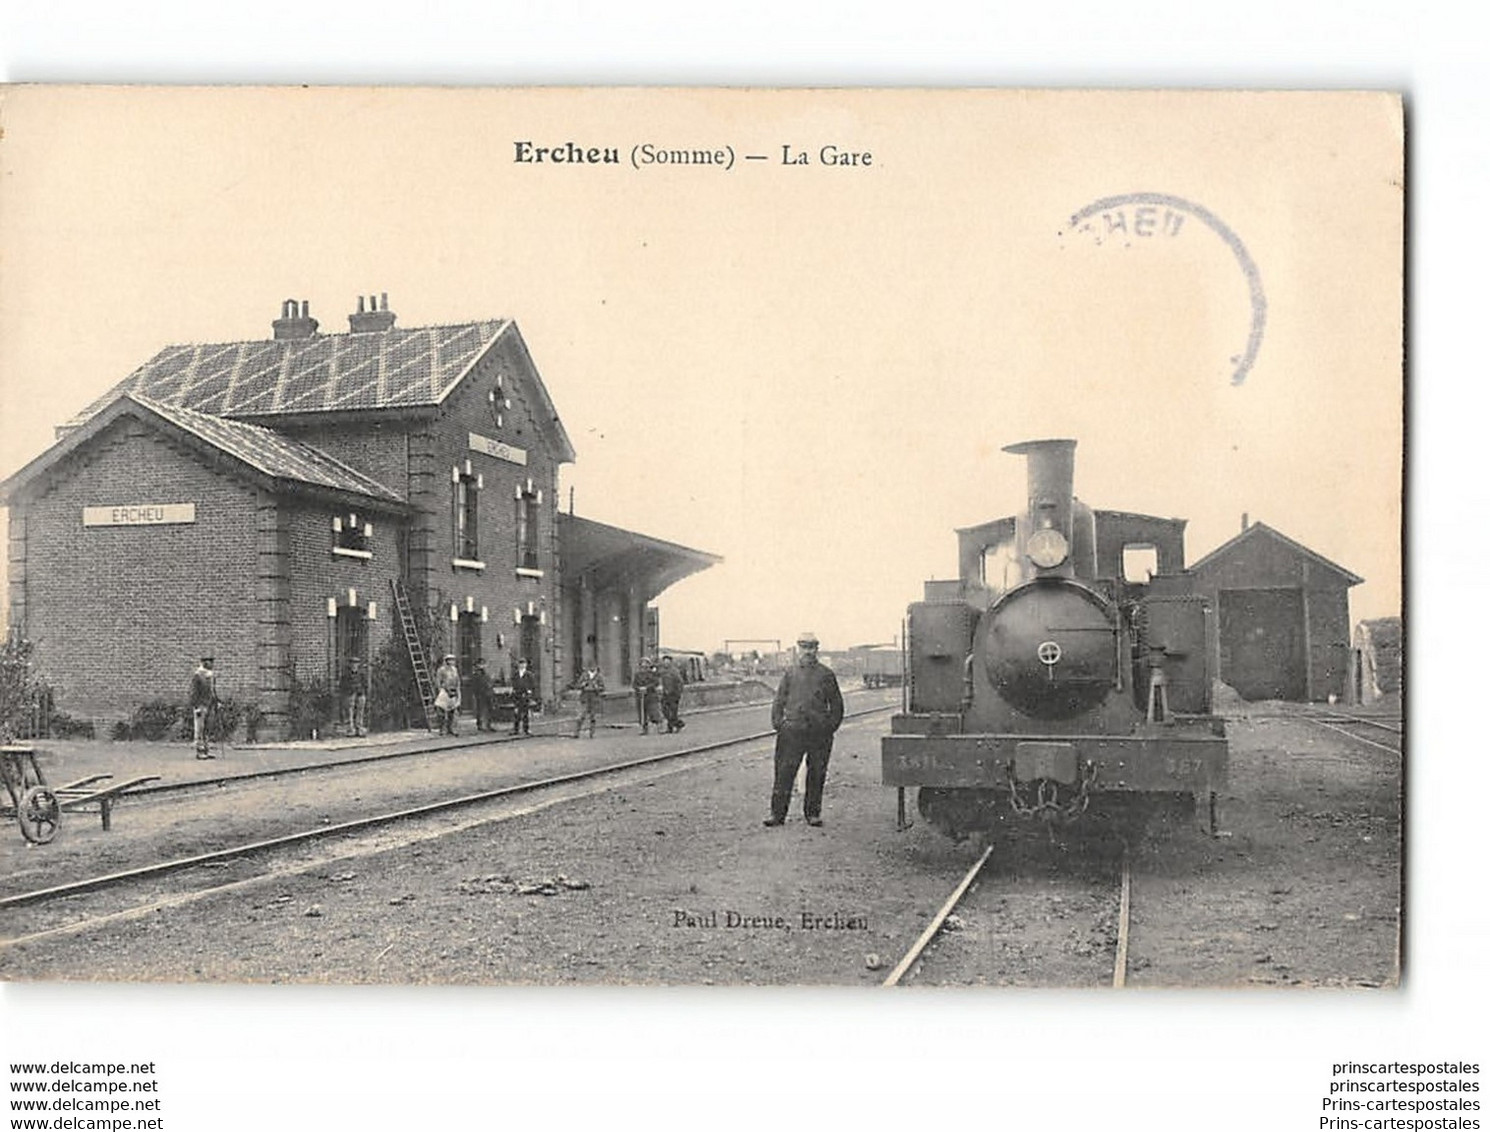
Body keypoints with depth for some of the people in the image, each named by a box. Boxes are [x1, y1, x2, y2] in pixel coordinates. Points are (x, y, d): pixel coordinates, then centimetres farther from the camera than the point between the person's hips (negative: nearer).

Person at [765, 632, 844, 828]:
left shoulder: (826, 674, 7)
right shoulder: (789, 674, 10)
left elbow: (836, 704, 10)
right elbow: (778, 701, 12)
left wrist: (831, 726, 2)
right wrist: (778, 724, 1)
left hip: (819, 732, 0)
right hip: (792, 731, 0)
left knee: (816, 775, 6)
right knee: (784, 773, -3)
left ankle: (813, 813, 17)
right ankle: (777, 813, 2)